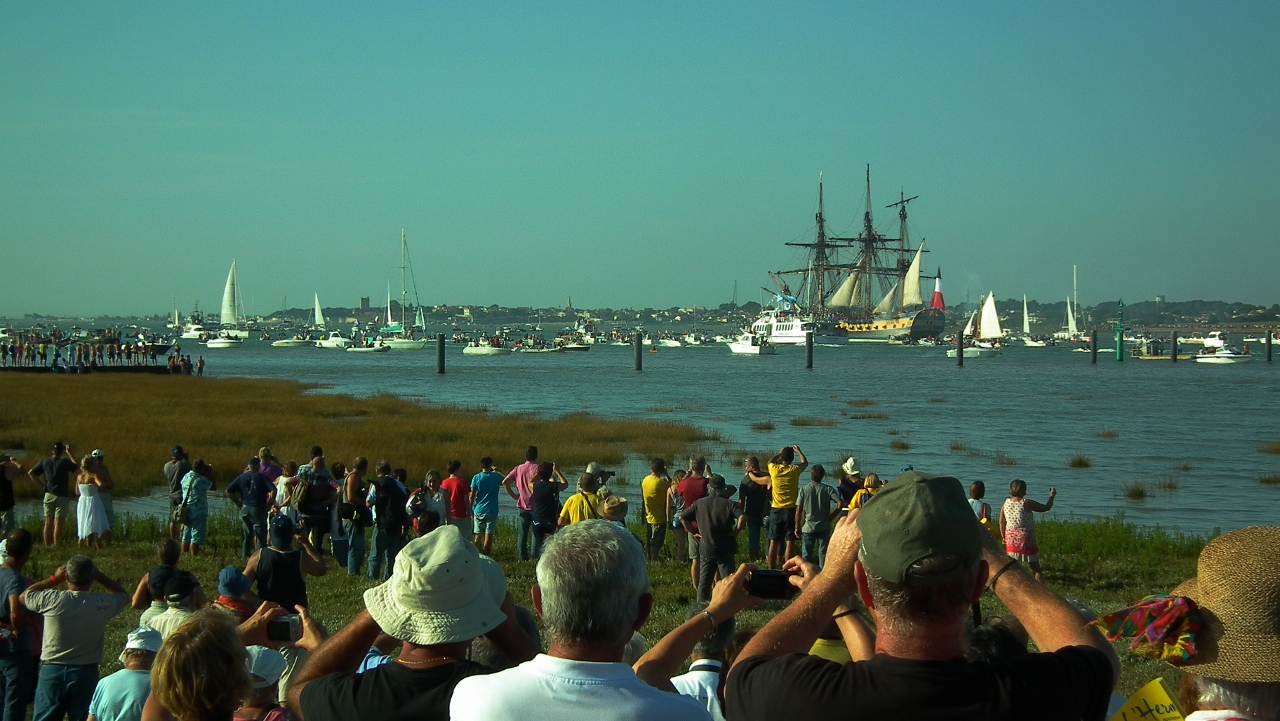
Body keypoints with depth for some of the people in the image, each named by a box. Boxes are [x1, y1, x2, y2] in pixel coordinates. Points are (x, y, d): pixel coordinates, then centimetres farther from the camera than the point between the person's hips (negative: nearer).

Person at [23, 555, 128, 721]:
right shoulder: (103, 604, -10)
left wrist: (54, 579, 11)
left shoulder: (52, 599, -13)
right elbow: (123, 595, 14)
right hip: (86, 674, 0)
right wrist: (99, 576, 9)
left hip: (51, 671, 0)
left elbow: (24, 596, 9)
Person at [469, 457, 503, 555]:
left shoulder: (476, 477, -3)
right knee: (489, 535, 1)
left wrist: (471, 509, 6)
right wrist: (497, 472, 23)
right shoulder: (496, 477, -4)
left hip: (479, 510, 2)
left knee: (478, 535, 12)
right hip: (492, 510, -2)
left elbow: (472, 496, -3)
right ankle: (485, 556, 0)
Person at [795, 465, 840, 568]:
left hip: (808, 527, 0)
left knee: (806, 555, 7)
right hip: (824, 527, 1)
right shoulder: (828, 489, -4)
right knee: (823, 553, 8)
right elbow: (840, 504, -14)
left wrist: (797, 527, 3)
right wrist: (830, 517, -2)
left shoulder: (804, 489, -5)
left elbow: (798, 510, -6)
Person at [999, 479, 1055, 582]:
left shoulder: (1006, 503, 0)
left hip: (1011, 540, 4)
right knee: (1035, 568, 5)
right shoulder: (1027, 503, -14)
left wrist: (1004, 538, 16)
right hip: (1026, 540, -4)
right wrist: (1052, 496, 15)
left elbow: (1001, 522, 6)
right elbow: (1046, 507, -3)